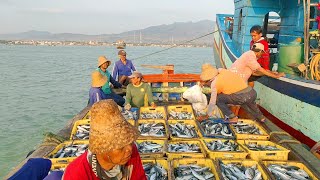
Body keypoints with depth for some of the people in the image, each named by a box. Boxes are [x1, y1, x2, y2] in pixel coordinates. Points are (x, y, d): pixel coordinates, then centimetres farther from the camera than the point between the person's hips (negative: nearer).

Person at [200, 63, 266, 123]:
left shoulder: (214, 83, 4)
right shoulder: (223, 71, 19)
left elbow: (212, 101, 8)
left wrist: (209, 114, 21)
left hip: (241, 97, -7)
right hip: (252, 93, 7)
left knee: (218, 99, 7)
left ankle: (232, 118, 9)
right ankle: (260, 116, 44)